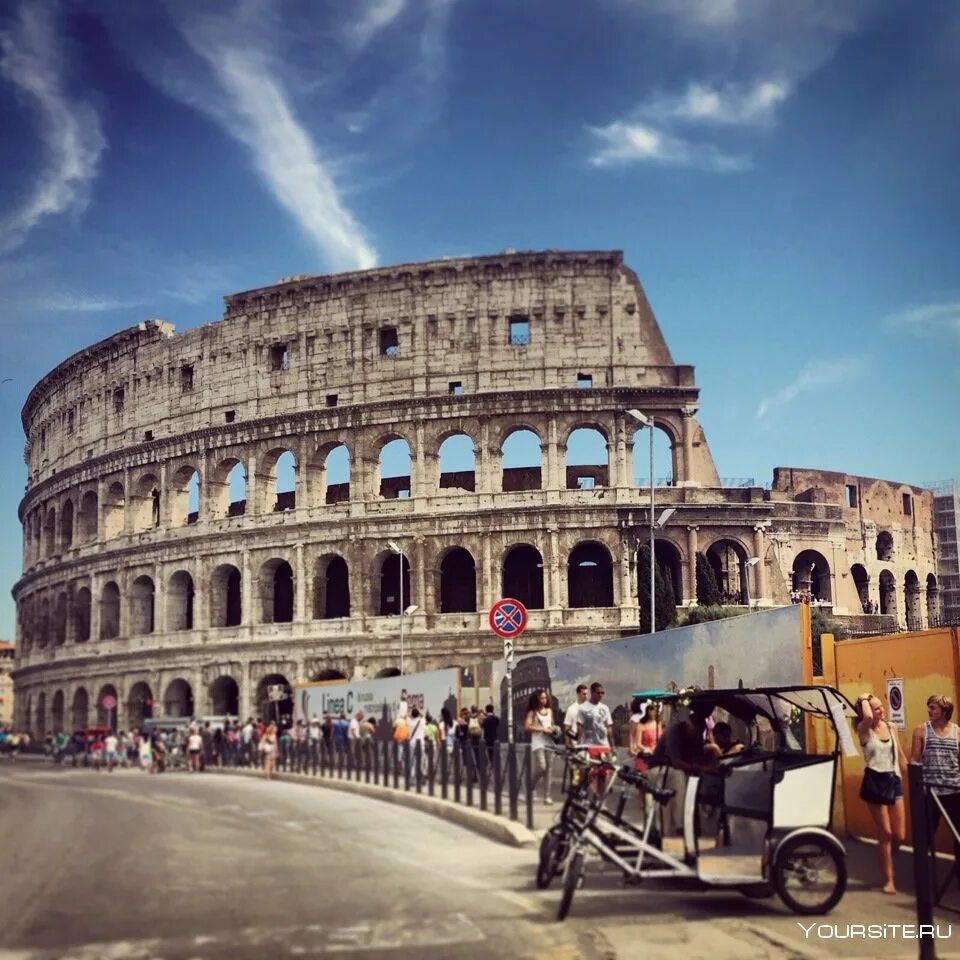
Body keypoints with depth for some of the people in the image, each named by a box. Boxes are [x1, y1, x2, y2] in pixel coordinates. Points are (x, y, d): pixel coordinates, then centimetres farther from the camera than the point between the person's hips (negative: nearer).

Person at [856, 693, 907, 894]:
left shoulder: (890, 728, 7)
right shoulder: (864, 730, -8)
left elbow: (900, 755, 14)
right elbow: (868, 717, -33)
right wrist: (863, 700, -15)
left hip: (894, 780, 5)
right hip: (875, 781, -5)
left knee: (900, 836, 3)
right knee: (886, 834, -1)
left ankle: (885, 855, 35)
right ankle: (888, 880, 11)